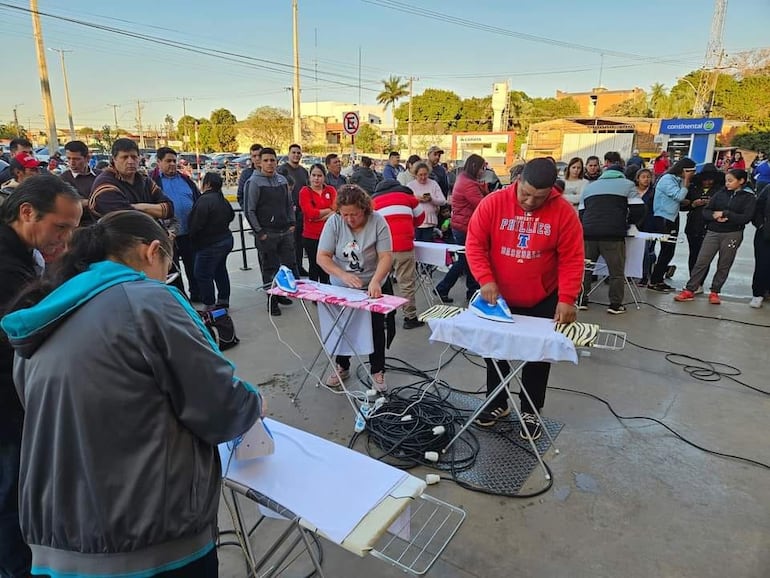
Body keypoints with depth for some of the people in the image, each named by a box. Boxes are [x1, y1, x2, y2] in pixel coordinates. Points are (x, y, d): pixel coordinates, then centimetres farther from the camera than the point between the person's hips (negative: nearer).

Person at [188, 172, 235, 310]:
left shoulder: (204, 200, -20)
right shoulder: (223, 200, 7)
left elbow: (196, 224, -21)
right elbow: (231, 215, 23)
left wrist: (191, 236, -3)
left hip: (210, 244, -9)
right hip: (226, 239, 10)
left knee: (202, 275, -1)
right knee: (220, 270, 21)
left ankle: (210, 306, 2)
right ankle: (223, 300, 31)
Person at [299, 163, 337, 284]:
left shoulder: (331, 190, 8)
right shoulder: (305, 191, -1)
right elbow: (310, 213, -13)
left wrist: (320, 216, -16)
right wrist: (329, 210, -5)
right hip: (311, 236, -3)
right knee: (314, 267, 5)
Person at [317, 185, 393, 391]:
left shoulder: (377, 221, -18)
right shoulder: (333, 222, -14)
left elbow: (386, 257, -22)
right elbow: (322, 257, -15)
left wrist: (374, 282, -38)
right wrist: (344, 275, -31)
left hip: (373, 287, -2)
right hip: (342, 288, 2)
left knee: (376, 328, 5)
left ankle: (377, 371, 25)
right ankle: (342, 367, 35)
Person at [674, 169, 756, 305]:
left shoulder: (749, 197, 0)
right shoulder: (720, 193, 8)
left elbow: (746, 217, -10)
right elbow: (706, 211, 5)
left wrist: (725, 214, -16)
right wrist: (715, 216, -15)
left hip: (732, 234, -2)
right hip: (713, 232, 2)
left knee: (724, 265, 5)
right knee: (701, 262, -2)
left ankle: (714, 292, 15)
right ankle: (689, 290, 0)